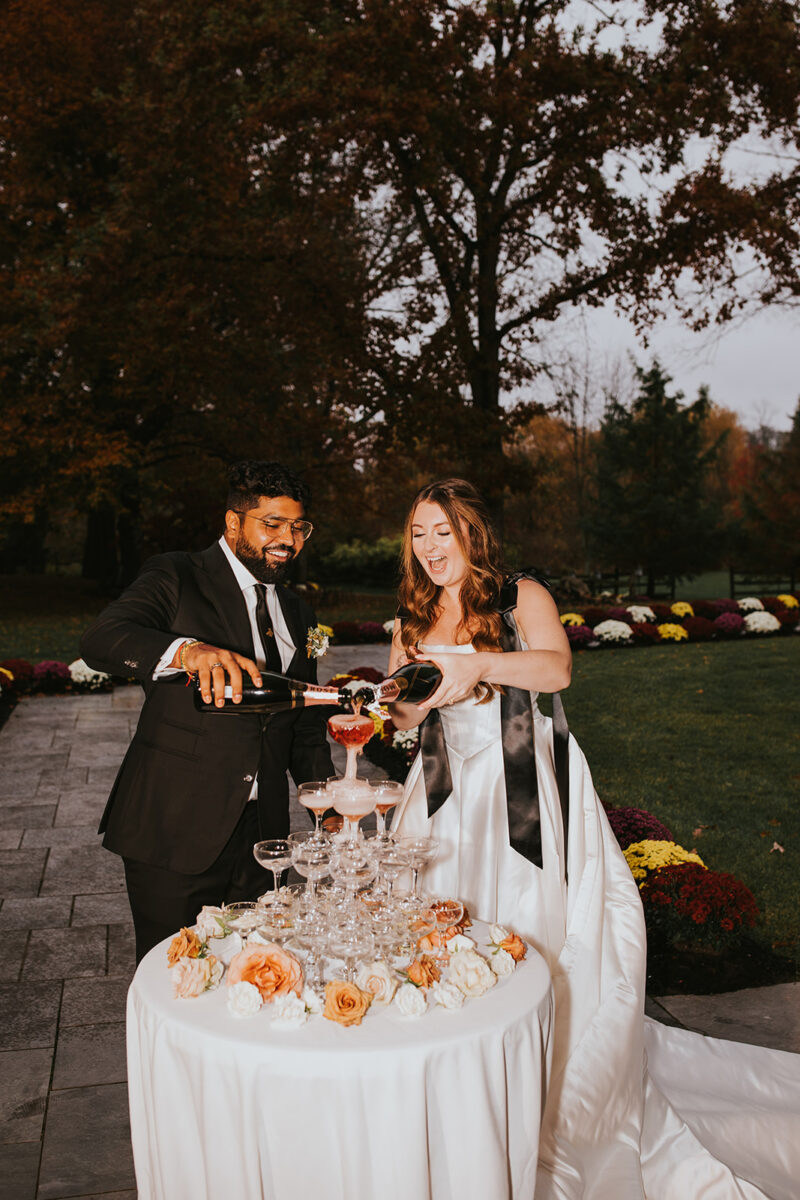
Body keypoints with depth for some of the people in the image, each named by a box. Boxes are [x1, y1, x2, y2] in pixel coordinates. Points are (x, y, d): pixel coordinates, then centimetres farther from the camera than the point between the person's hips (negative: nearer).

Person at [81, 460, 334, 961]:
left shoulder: (298, 614, 15)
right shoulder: (176, 578, -3)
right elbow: (101, 640, -22)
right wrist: (187, 651, -40)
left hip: (260, 833, 5)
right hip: (174, 830, -5)